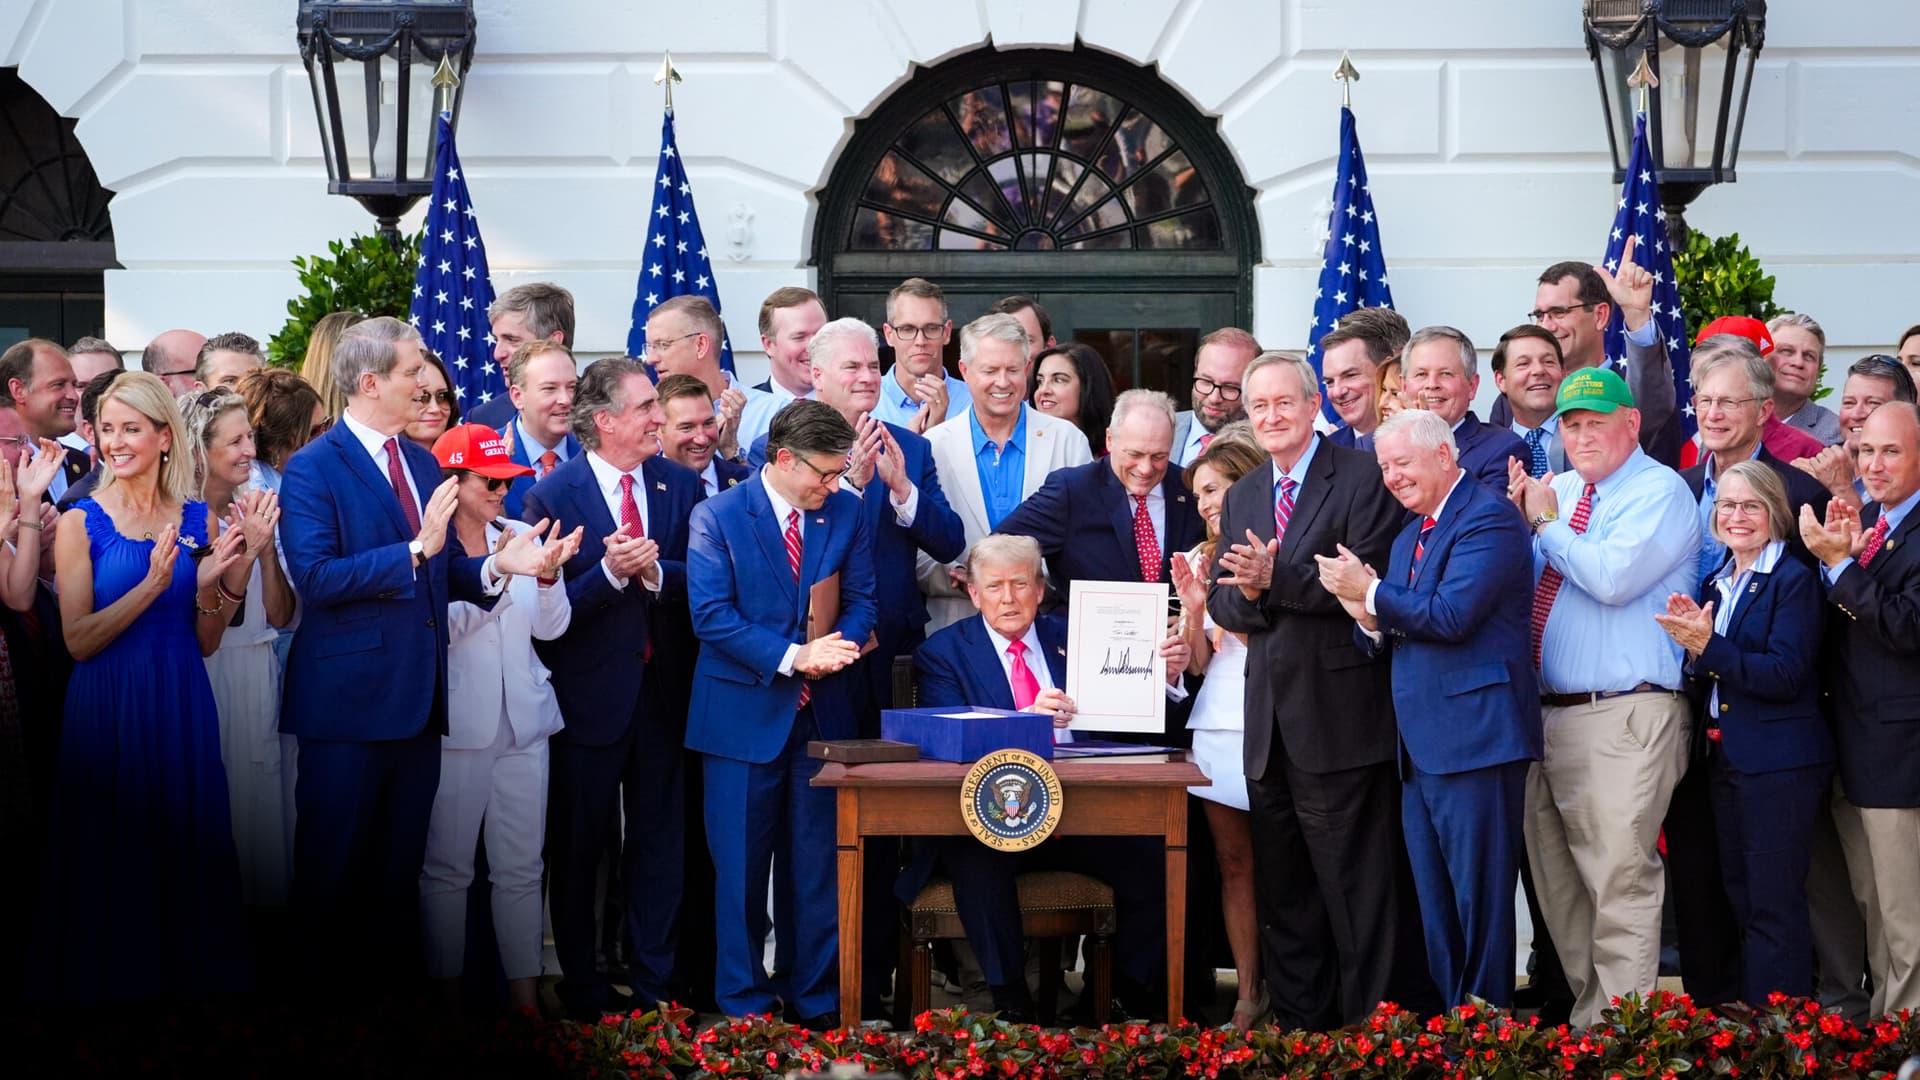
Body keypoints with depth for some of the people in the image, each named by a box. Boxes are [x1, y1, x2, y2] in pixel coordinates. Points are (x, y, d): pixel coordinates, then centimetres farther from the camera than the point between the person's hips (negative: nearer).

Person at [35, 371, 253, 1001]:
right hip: (108, 711, -3)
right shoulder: (81, 523, -3)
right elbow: (78, 640, -10)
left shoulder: (198, 520, 5)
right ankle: (113, 979, 18)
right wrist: (153, 584, -20)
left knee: (187, 851, 7)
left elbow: (205, 642, 7)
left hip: (182, 709, 3)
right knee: (113, 860, 3)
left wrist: (213, 587, -12)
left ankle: (191, 977, 22)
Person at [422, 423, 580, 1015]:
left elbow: (551, 627, 5)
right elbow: (440, 626, -15)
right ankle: (448, 998, 12)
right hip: (457, 726, -4)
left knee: (521, 867, 6)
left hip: (521, 720, 4)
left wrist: (547, 574, -13)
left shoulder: (519, 538, 8)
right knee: (447, 867, 3)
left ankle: (523, 994, 12)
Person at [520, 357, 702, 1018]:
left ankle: (655, 981, 22)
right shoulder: (553, 494, -11)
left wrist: (656, 572, -18)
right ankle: (581, 984, 23)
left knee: (658, 841, 10)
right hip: (590, 695, -3)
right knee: (578, 848, 9)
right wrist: (609, 573, -27)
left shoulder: (680, 485, 2)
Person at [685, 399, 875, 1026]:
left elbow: (861, 599, 7)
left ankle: (819, 998, 18)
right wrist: (792, 656, -21)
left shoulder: (846, 511, 5)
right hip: (745, 713, -3)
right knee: (741, 864, 4)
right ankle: (743, 1000, 15)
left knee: (820, 863, 8)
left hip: (823, 713, 3)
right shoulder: (718, 517, -7)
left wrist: (839, 645, -14)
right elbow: (711, 615, -13)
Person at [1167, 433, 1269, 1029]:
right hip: (1219, 721, 5)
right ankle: (1248, 995, 8)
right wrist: (1192, 609, -3)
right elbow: (1197, 663, 14)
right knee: (1234, 862, 5)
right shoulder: (1201, 560, 14)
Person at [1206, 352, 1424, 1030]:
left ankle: (1371, 1022, 4)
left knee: (1356, 885, -4)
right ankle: (1296, 1022, 21)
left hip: (1338, 715, -7)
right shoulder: (1241, 498, 17)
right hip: (1269, 722, 7)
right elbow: (1223, 603, 13)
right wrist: (1246, 594, -9)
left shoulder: (1362, 478, -5)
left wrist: (1275, 579, -20)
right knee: (1280, 890, 12)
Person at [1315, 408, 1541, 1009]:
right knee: (1433, 910, 11)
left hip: (1473, 737, -9)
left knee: (1480, 904, -5)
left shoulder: (1488, 519, -8)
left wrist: (1371, 592, -11)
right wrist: (1369, 620, -2)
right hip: (1419, 748, 9)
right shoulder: (1408, 535, 21)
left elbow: (1452, 615, -20)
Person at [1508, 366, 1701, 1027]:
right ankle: (1587, 1010, 24)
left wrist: (1546, 522, -7)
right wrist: (1520, 521, 2)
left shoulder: (1659, 490, -6)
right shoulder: (1557, 491, 16)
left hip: (1624, 717, -8)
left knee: (1620, 879, -11)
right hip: (1548, 716, 8)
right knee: (1559, 883, 13)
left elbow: (1612, 577, -20)